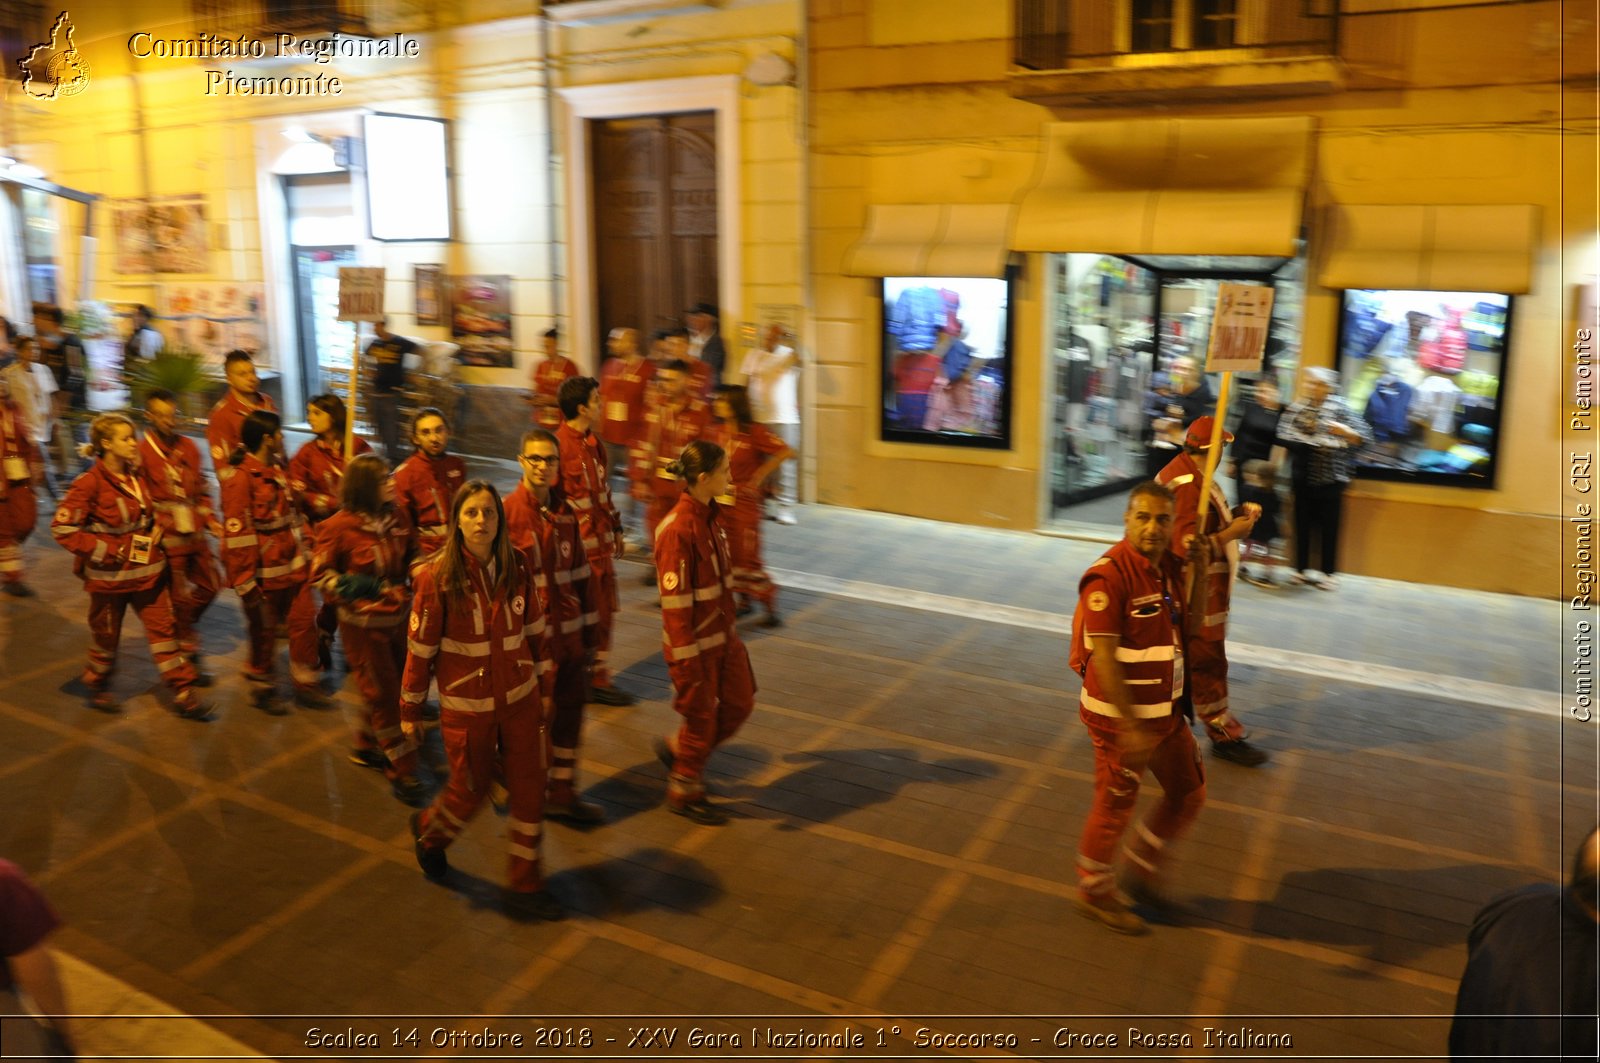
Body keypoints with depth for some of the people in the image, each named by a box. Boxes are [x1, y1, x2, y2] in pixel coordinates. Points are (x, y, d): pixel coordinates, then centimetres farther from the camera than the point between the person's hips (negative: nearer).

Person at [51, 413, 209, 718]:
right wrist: (105, 550, -18)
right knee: (106, 635, 13)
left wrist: (156, 527, 2)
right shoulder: (89, 484, -16)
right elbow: (62, 527, -15)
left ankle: (184, 694, 8)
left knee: (163, 629, 4)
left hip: (147, 572, 5)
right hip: (110, 575, -5)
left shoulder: (135, 477, 4)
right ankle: (97, 687, 37)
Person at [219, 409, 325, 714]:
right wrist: (245, 582, -19)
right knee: (263, 632, 9)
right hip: (264, 573, -7)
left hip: (293, 566, 7)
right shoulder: (240, 479, -17)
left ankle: (306, 683, 24)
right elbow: (237, 534, -19)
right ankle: (262, 688, 28)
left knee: (304, 622, 10)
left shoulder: (277, 469, 10)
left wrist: (302, 552, 21)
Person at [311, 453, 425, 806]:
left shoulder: (396, 518, -1)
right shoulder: (339, 527, -16)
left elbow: (409, 556, 15)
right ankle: (400, 770, 13)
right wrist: (352, 586, -22)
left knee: (395, 687, 16)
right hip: (364, 624, -6)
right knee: (383, 695, 2)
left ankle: (365, 746, 39)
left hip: (398, 617, 6)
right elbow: (320, 574, -8)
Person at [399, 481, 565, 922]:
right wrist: (410, 711, -4)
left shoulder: (517, 566, -5)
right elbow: (420, 646, -9)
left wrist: (542, 686, 12)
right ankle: (429, 830, 48)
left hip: (520, 699, 4)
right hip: (467, 705, -3)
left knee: (530, 790, 7)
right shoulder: (437, 576, -16)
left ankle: (525, 886, 24)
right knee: (471, 791, 13)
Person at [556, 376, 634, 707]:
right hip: (578, 546, -9)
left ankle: (599, 679, 27)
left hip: (602, 543, 9)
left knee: (604, 612, 15)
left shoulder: (593, 443, 11)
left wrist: (615, 530, 21)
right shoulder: (559, 445, -18)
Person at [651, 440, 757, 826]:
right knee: (701, 716, 8)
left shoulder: (711, 514, 2)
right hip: (695, 641, -8)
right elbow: (675, 602, -23)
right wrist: (686, 660, -20)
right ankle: (684, 794, 30)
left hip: (724, 633, 8)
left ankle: (676, 748, 36)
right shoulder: (678, 529, -25)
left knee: (740, 703, 17)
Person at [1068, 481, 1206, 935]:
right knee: (1115, 805, 7)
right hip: (1121, 715, -8)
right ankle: (1094, 892, 30)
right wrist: (1130, 726, -24)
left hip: (1166, 710, 8)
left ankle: (1139, 868, 38)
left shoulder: (1170, 567, 2)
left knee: (1188, 792, 18)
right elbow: (1104, 657, -25)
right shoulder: (1109, 576, -23)